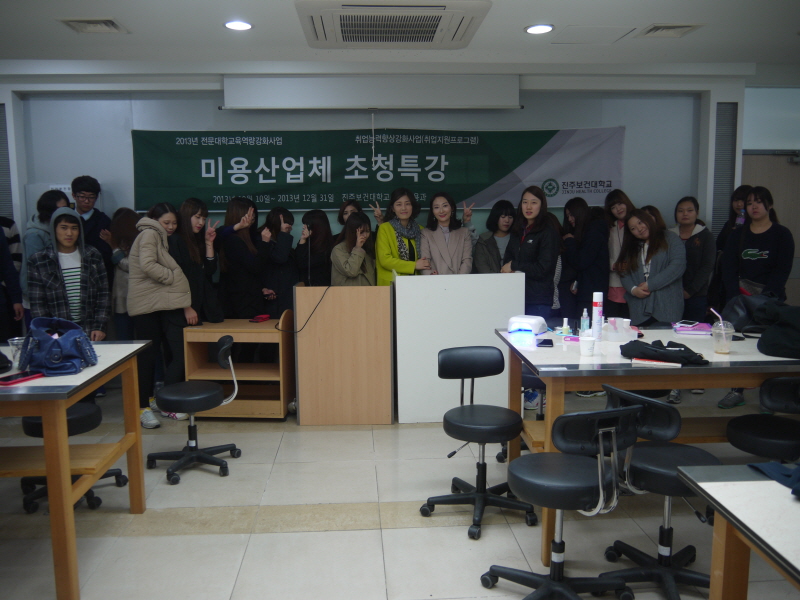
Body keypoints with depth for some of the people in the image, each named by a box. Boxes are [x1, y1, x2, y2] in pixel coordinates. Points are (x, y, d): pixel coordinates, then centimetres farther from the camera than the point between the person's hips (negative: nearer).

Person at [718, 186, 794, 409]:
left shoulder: (782, 235, 4)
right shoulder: (737, 235, 11)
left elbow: (782, 271, -3)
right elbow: (728, 269, 5)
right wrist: (735, 298, -9)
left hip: (772, 298, -2)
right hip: (742, 295, 2)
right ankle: (737, 391, -2)